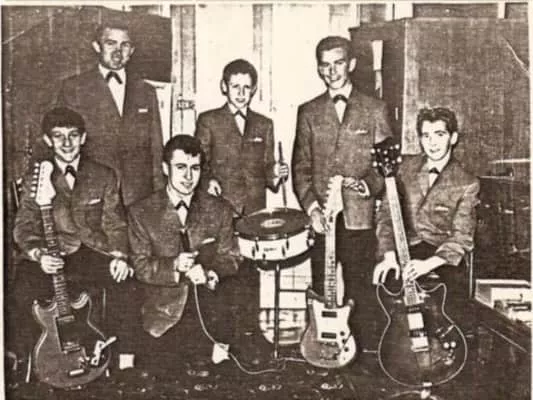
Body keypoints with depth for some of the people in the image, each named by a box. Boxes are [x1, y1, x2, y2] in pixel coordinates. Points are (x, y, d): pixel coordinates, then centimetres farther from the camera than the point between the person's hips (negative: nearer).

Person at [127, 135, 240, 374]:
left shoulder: (220, 210, 7)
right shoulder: (141, 213, 2)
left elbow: (230, 258, 4)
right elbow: (140, 266, -2)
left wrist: (208, 273, -17)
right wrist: (174, 266, -21)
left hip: (211, 312, 1)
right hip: (163, 314, -1)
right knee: (156, 370, -12)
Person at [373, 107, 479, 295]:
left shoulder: (466, 184, -3)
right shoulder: (406, 167, 6)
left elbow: (461, 237, -8)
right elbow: (386, 214, 2)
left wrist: (428, 263, -24)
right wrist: (389, 256, -13)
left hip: (439, 256, -2)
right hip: (403, 249, 2)